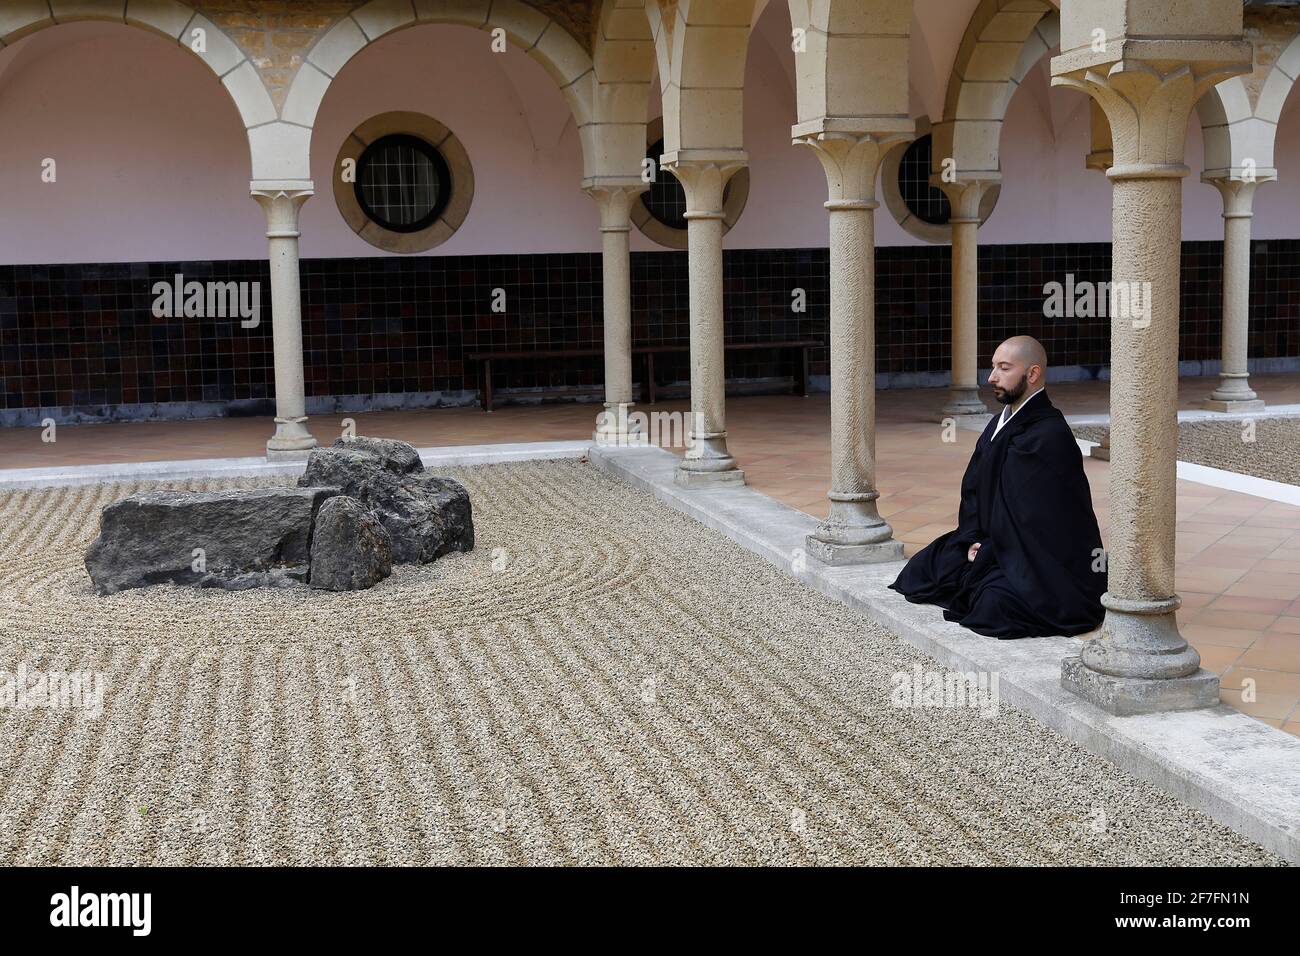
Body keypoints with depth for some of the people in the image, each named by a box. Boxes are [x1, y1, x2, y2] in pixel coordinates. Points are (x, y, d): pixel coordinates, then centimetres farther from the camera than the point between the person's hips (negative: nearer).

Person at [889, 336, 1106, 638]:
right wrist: (974, 540, -3)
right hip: (994, 543, 9)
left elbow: (1033, 518, -21)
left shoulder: (1050, 436, -21)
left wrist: (985, 552, -13)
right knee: (922, 566, 2)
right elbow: (972, 489, 12)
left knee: (993, 602, -32)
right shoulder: (999, 424, 8)